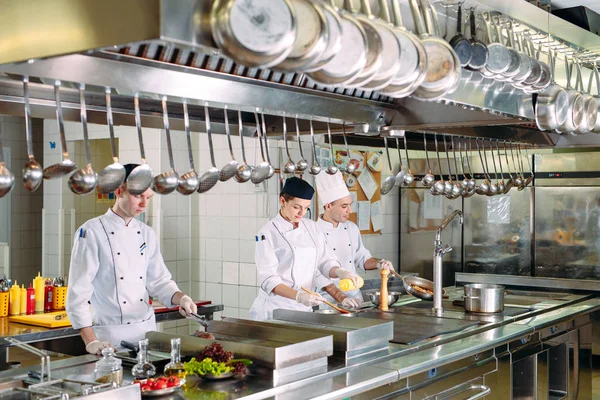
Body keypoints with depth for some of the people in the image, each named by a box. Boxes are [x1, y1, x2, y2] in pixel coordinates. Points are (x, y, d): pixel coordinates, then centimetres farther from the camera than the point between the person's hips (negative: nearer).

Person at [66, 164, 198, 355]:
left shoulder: (146, 233, 8)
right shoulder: (92, 232, -10)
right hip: (110, 334, -5)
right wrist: (91, 342, -19)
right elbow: (78, 291, -13)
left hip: (147, 329, 6)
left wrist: (181, 298, -9)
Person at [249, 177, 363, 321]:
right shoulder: (268, 232, -11)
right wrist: (298, 296, -30)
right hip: (275, 308, -5)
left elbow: (325, 261, 10)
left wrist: (340, 272, -12)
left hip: (304, 309, 5)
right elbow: (268, 278, -17)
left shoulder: (312, 227, 7)